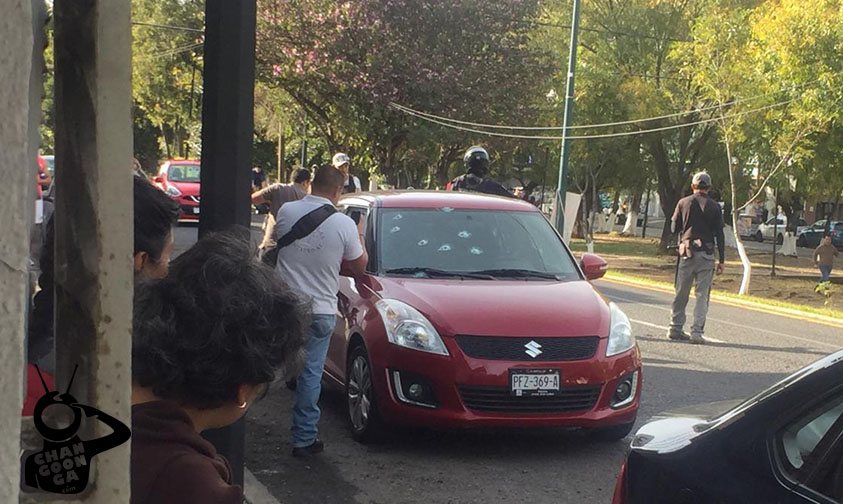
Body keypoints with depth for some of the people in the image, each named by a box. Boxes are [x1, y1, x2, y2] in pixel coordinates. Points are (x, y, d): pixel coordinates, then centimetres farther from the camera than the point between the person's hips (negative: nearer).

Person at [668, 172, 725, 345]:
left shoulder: (683, 203, 2)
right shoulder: (714, 207, 2)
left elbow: (675, 228, 7)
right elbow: (719, 235, 1)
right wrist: (721, 260, 4)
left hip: (687, 252, 1)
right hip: (706, 253, -1)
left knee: (681, 293, 10)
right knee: (702, 294, 1)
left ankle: (675, 328, 14)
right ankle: (697, 331, -5)